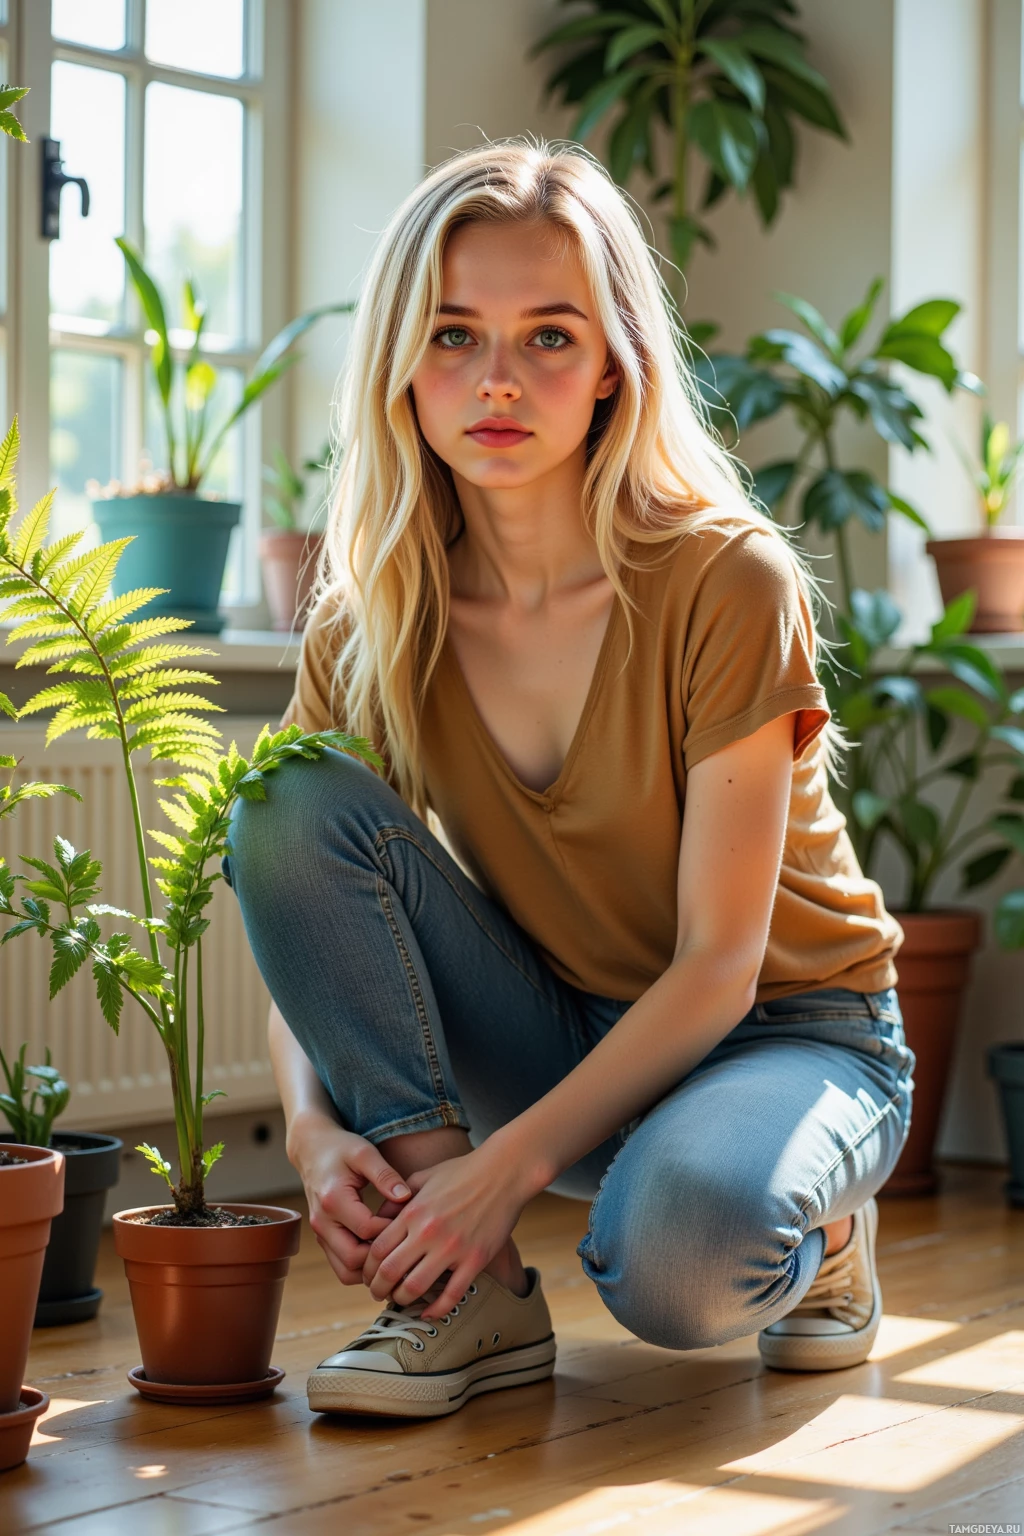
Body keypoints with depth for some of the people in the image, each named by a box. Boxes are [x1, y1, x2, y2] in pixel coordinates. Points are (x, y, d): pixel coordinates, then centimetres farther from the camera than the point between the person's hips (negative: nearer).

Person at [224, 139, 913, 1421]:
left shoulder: (725, 581, -22)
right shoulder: (374, 621, -8)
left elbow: (719, 966, -21)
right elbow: (299, 910, -4)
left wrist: (508, 1164, -29)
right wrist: (313, 1125, -25)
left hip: (789, 1033, -4)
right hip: (565, 1032, 5)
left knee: (674, 1251, -39)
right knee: (295, 800, -20)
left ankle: (814, 1231, 0)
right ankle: (478, 1300, -16)